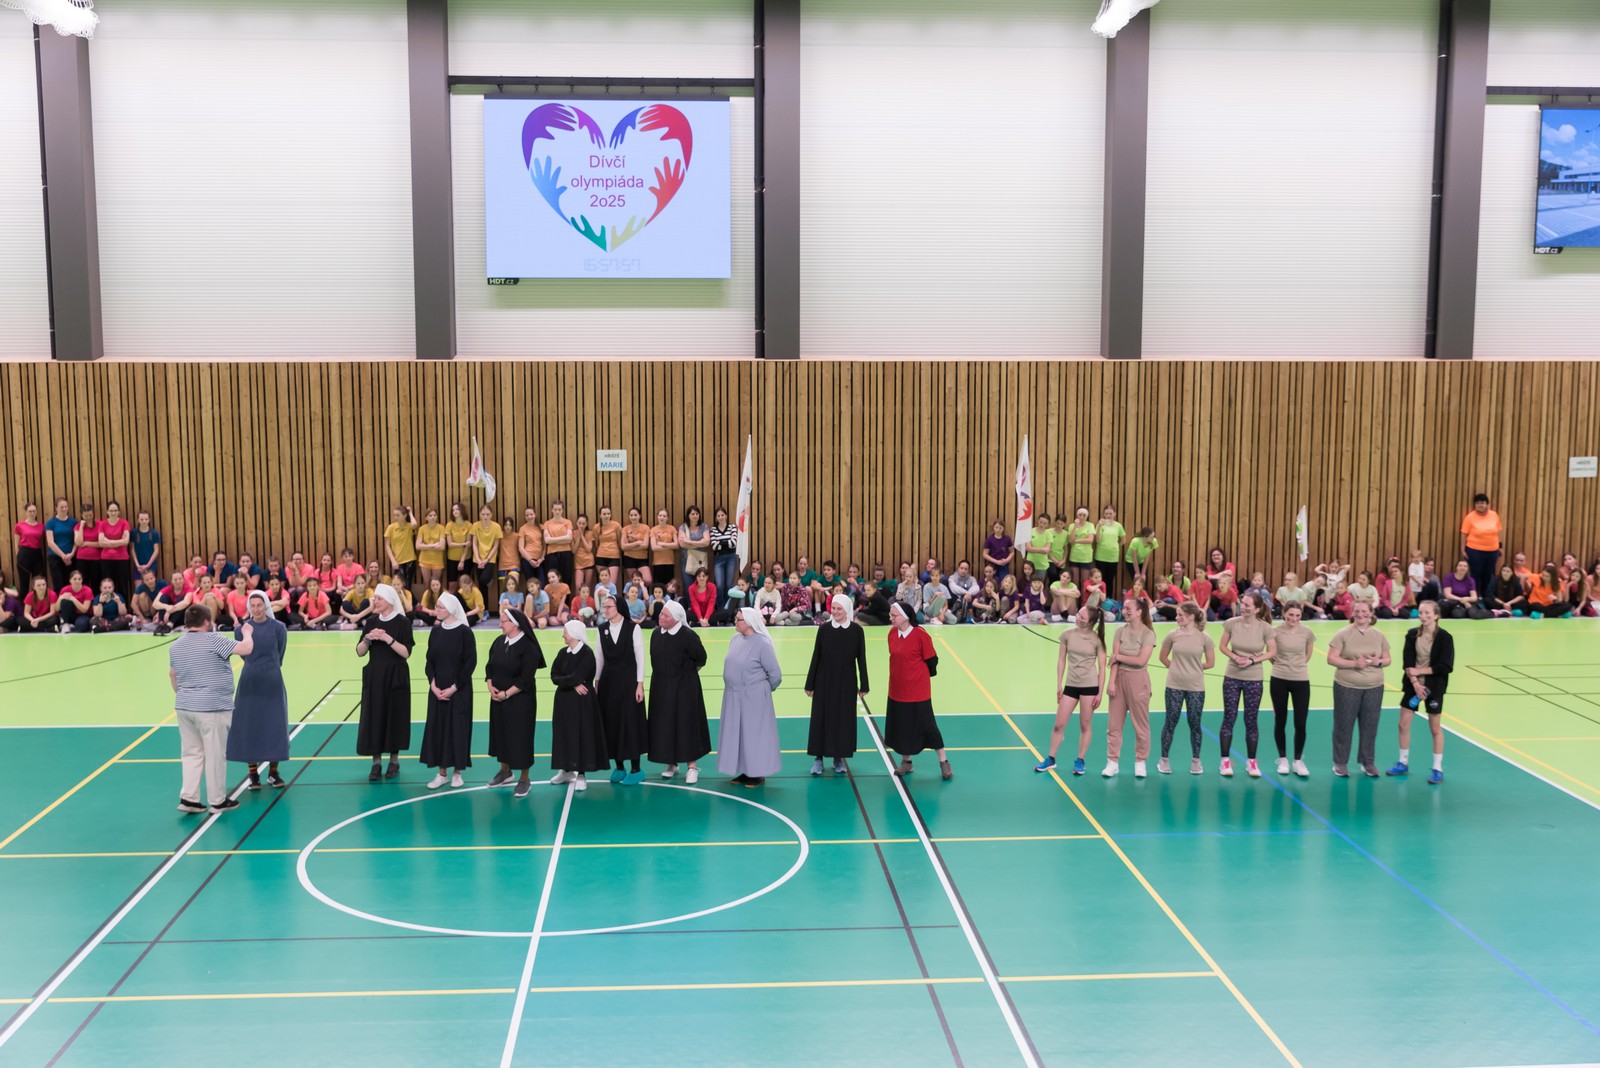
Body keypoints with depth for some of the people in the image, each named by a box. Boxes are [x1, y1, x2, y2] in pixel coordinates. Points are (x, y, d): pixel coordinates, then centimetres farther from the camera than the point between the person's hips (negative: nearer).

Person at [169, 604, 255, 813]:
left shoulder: (175, 645, 10)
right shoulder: (213, 640, -14)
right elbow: (246, 649, -17)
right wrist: (247, 633, 3)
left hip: (184, 707, 7)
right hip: (211, 708, -7)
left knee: (192, 753, 14)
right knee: (215, 755, 3)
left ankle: (188, 798, 8)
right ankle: (218, 801, 10)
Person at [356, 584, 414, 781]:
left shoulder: (402, 622, -6)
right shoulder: (371, 622, 6)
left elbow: (406, 652, -12)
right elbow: (360, 652, 4)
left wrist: (388, 639, -21)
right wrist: (367, 639, -14)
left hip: (395, 677, -3)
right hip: (374, 677, 3)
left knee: (395, 716, 3)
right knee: (374, 717, 1)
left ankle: (394, 761, 15)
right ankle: (376, 763, 7)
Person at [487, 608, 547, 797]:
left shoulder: (528, 646, -16)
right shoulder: (499, 642, 3)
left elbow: (526, 678, -19)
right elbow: (489, 666, 9)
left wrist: (506, 694, -18)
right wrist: (491, 687, -7)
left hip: (520, 700, -6)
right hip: (498, 698, 7)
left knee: (520, 736, 0)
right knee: (500, 733, 15)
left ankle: (524, 779, 12)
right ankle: (505, 771, 33)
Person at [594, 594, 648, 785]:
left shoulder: (633, 628, -7)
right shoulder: (602, 630, 5)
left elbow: (640, 657, -6)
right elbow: (599, 658, 9)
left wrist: (640, 684, -10)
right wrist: (596, 682, 7)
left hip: (629, 679, -4)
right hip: (608, 680, 4)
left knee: (631, 721, -2)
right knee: (611, 722, 6)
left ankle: (635, 769, 6)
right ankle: (619, 766, 17)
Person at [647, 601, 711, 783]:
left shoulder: (687, 636, -17)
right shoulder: (656, 634, -1)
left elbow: (701, 658, -7)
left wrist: (687, 671, 5)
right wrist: (663, 673, 10)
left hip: (683, 687, -5)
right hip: (660, 686, 5)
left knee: (686, 724, 0)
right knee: (664, 725, 9)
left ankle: (692, 766, 9)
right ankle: (671, 764, 23)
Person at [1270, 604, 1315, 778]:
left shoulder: (1307, 632, -4)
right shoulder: (1275, 631, -9)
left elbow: (1308, 654, 11)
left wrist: (1297, 666, 11)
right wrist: (1282, 666, 9)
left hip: (1301, 681, 1)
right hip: (1279, 680, -1)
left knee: (1300, 723, 0)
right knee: (1280, 721, 9)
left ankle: (1298, 761, 14)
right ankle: (1283, 759, 24)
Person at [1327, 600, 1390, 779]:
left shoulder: (1379, 635, 7)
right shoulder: (1344, 634, -5)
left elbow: (1387, 659, 13)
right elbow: (1331, 659, -9)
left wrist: (1379, 662, -10)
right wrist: (1354, 663, -19)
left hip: (1374, 687, 3)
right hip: (1346, 686, -3)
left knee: (1370, 726, 7)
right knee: (1344, 725, 3)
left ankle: (1368, 762, 22)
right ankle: (1340, 763, 13)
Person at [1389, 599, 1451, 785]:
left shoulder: (1444, 637, -11)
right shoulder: (1412, 634, -1)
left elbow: (1445, 666, -14)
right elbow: (1407, 662, -5)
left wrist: (1420, 671, -15)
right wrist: (1415, 683, -16)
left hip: (1433, 687, -4)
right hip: (1413, 685, 4)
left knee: (1435, 728, 5)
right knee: (1403, 724, 7)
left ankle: (1438, 769, 15)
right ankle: (1403, 763, 23)